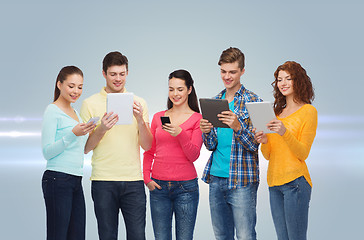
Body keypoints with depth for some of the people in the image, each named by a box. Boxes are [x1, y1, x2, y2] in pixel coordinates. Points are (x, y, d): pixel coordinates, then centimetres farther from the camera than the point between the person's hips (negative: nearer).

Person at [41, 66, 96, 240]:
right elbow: (47, 152, -12)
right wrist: (73, 134, -21)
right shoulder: (52, 111, -5)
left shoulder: (74, 112, 19)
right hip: (58, 180, -8)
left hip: (76, 180, 8)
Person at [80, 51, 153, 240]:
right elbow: (85, 148, 1)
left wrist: (140, 120, -12)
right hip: (103, 181, -1)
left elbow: (148, 146, 4)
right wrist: (102, 129, -15)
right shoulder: (90, 104, 4)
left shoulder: (138, 103, 9)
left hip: (134, 181, 1)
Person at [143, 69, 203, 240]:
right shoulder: (158, 117, 11)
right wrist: (147, 177, 3)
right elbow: (149, 151, 16)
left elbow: (194, 155, -6)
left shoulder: (197, 119, 0)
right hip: (158, 186, 3)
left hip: (185, 186, -3)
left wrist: (180, 134, -20)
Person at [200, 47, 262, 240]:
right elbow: (211, 145, 12)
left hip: (241, 180, -5)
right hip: (216, 178, 6)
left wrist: (237, 126, -28)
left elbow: (254, 145, -10)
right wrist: (206, 132, -10)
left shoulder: (253, 102, -5)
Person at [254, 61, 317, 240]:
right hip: (274, 182, 6)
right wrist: (264, 141, -5)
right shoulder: (277, 111, 18)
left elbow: (303, 153, -8)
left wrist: (285, 132, -22)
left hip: (295, 181, -6)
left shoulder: (308, 111, -1)